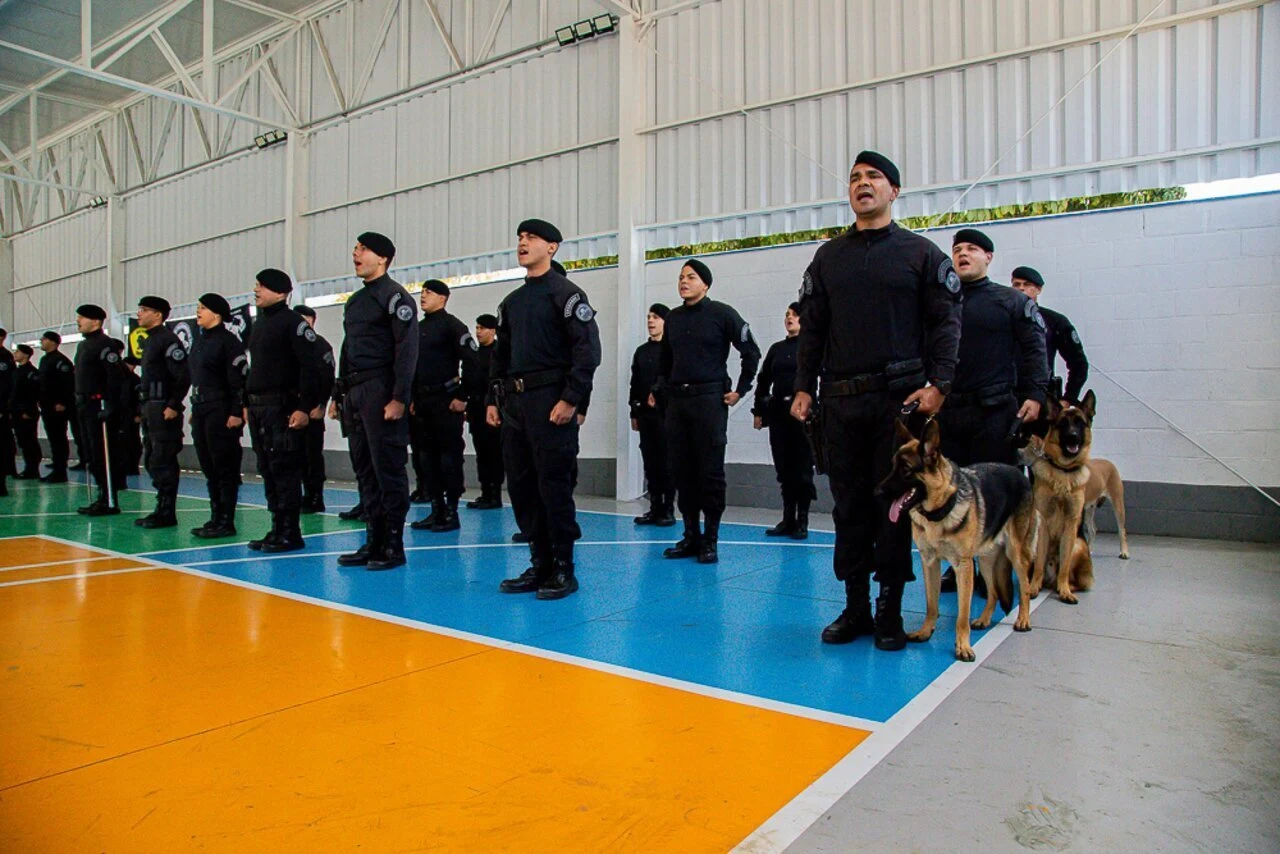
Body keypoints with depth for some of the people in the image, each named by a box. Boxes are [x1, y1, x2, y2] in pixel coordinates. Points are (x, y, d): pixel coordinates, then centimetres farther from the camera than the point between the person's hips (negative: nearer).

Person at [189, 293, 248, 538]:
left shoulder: (229, 341, -10)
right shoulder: (199, 339, 16)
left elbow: (239, 379, -15)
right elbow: (196, 376, 20)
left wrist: (236, 412, -19)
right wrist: (195, 408, 17)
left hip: (221, 412, -9)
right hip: (201, 411, 9)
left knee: (225, 468, -4)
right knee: (209, 468, 12)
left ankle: (226, 522, 2)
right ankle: (215, 518, 20)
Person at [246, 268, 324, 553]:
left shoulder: (293, 322, -9)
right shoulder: (257, 323, 19)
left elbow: (310, 367, -15)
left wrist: (305, 408, -20)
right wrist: (247, 402, 18)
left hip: (282, 408, -9)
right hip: (258, 408, 9)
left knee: (284, 469, -6)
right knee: (267, 470, 11)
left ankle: (290, 533, 1)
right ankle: (277, 529, 19)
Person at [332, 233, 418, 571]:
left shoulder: (395, 296, -5)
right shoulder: (355, 301, 21)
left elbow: (407, 350, -14)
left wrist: (399, 398, -20)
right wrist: (339, 395, 18)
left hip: (381, 393, -9)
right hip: (355, 392, 9)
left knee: (388, 470, -5)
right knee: (365, 471, 10)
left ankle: (393, 545, 1)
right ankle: (373, 542, 17)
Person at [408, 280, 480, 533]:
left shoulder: (451, 325, -6)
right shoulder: (418, 328, 18)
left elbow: (471, 361, -13)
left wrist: (462, 396, -14)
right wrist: (412, 398, 15)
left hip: (447, 402, -8)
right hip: (423, 403, 8)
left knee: (450, 457, -3)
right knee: (429, 457, 9)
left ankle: (451, 512, 3)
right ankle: (436, 510, 17)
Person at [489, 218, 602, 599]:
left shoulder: (565, 293, -3)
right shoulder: (511, 302, 20)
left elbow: (588, 349, -11)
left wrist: (571, 399, -18)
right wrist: (494, 399, 14)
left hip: (550, 402, -8)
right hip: (514, 403, 8)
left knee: (554, 485, -5)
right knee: (521, 486, 8)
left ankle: (563, 569, 6)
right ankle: (540, 564, 18)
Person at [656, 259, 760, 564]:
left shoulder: (721, 313, -2)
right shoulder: (673, 318, 14)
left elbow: (751, 352, -1)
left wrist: (740, 390, -3)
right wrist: (661, 389, 16)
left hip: (710, 399, -5)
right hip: (676, 401, 6)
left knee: (710, 471, -3)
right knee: (681, 470, 6)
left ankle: (710, 539, 6)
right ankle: (691, 536, 17)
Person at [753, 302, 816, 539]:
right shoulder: (776, 349, 15)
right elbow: (763, 380, 15)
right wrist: (759, 411, 9)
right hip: (778, 413, 5)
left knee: (802, 467, 0)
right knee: (783, 468, 8)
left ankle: (802, 521, 9)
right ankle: (788, 520, 16)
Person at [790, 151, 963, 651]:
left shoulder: (922, 253, 7)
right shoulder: (828, 257, 16)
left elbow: (946, 323, 3)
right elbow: (812, 327, 14)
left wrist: (938, 383, -9)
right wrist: (804, 388, 7)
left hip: (901, 398, -2)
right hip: (841, 400, 3)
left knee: (896, 502, 0)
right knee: (850, 504, 5)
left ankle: (891, 610, 12)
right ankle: (855, 607, 15)